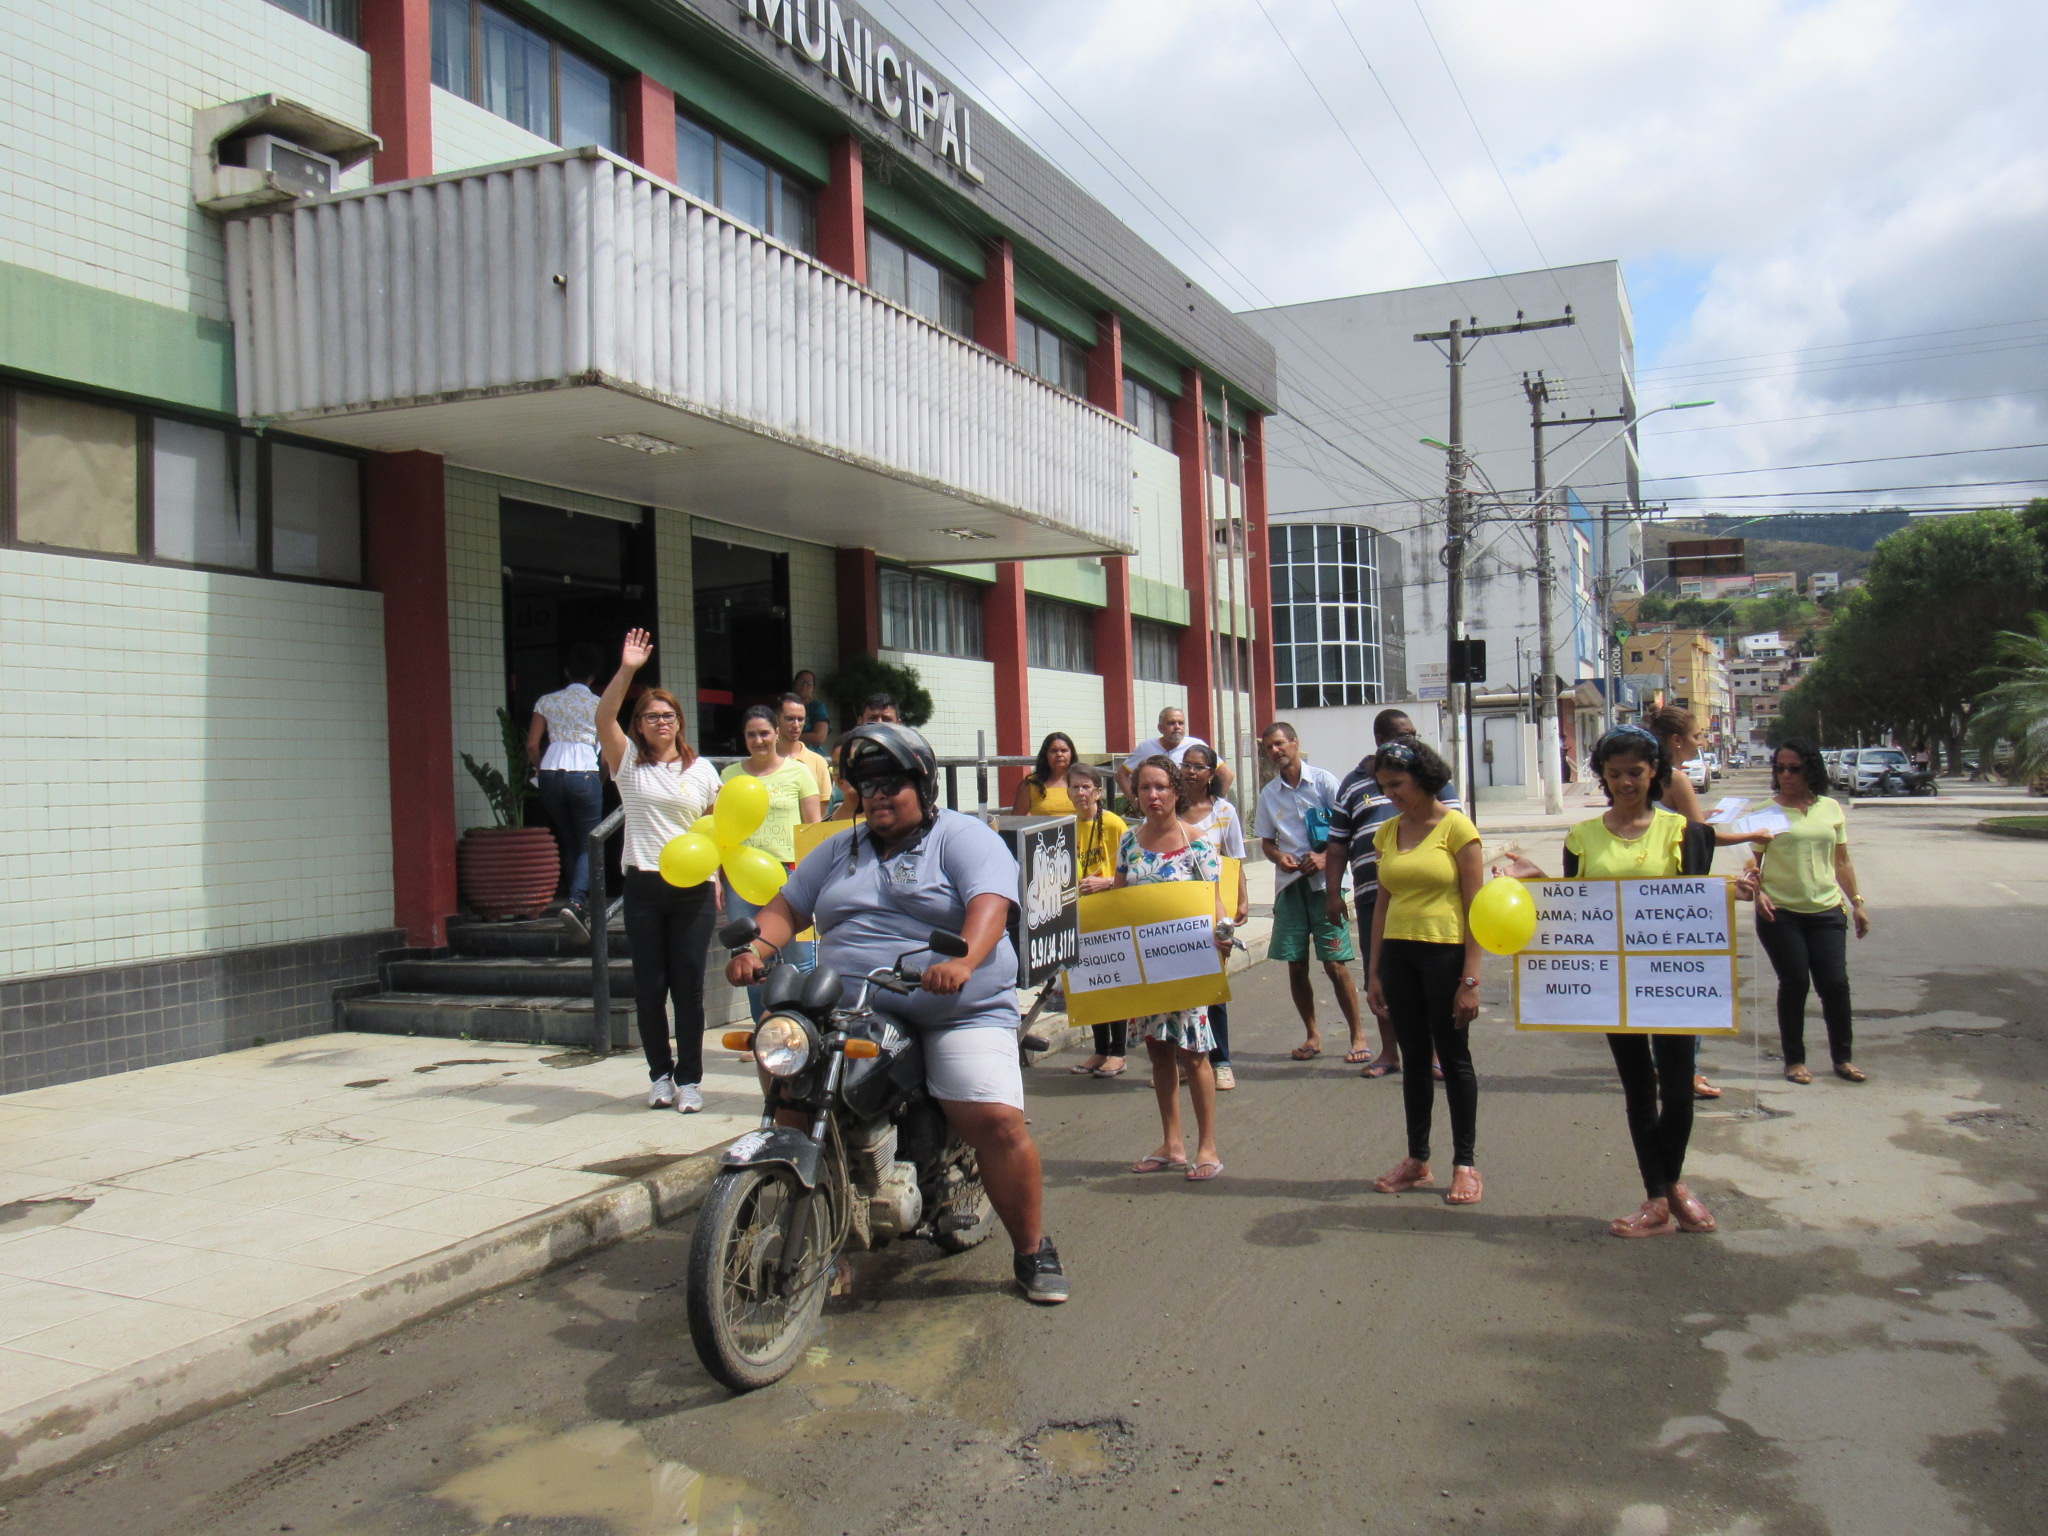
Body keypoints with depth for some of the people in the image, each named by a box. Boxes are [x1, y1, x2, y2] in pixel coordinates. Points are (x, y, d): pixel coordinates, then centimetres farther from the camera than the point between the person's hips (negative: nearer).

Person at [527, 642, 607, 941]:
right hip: (584, 774, -3)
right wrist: (602, 779, 19)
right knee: (588, 845, 1)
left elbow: (532, 746, 9)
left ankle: (584, 908, 15)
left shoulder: (547, 701, 12)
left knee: (570, 843, 16)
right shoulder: (599, 705, 5)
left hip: (550, 775, 3)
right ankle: (575, 902, -22)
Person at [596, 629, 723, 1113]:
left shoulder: (701, 769, 9)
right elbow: (603, 719, -10)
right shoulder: (628, 763, 5)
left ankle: (689, 1079, 12)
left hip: (693, 890, 0)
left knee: (688, 987, 2)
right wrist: (627, 670, -20)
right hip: (643, 887, 0)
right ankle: (659, 1073, 18)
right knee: (648, 986, 3)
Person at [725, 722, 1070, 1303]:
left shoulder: (963, 837, 2)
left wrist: (963, 961, -36)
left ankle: (1032, 1251, 3)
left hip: (957, 1013, -4)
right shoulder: (841, 848, 21)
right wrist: (755, 947, -5)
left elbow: (989, 906, -15)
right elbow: (787, 909, 17)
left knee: (998, 1122, -19)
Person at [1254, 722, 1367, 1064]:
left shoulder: (1323, 780, -2)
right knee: (1296, 965, 5)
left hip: (1324, 881, -4)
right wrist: (1279, 857, -5)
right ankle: (1312, 1035, 19)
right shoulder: (1269, 793, 10)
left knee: (1335, 963, -6)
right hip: (1289, 883, 4)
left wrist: (1325, 858, -17)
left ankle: (1358, 1036, 6)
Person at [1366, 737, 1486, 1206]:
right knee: (1414, 1057, 12)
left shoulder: (1455, 827, -8)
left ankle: (1465, 1164, 15)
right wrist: (1374, 970, 9)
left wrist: (1470, 979, -15)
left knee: (1453, 1056, 4)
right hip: (1398, 953, 5)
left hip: (1445, 951, -5)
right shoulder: (1388, 832, 8)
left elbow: (1475, 906, -10)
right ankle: (1417, 1160, 22)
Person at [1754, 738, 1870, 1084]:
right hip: (1780, 912, -2)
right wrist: (1757, 891, -18)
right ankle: (1794, 1059, 13)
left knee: (1835, 983, -1)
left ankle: (1843, 1058, 16)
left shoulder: (1831, 808, 10)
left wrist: (1857, 902, 13)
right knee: (1794, 984, -1)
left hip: (1826, 911, 3)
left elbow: (1842, 861, 16)